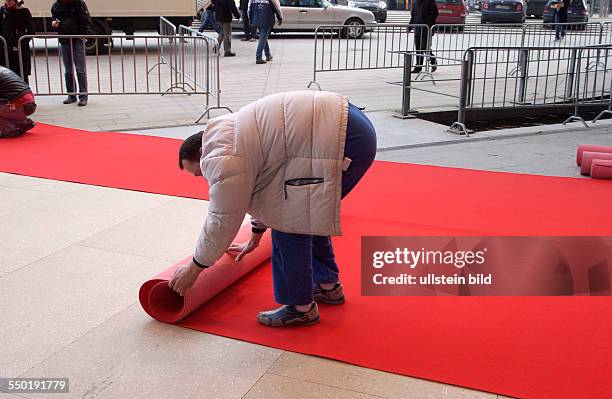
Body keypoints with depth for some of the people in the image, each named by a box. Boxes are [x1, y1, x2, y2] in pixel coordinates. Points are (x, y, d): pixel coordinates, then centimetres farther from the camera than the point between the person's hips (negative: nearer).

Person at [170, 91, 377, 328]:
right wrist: (255, 238, 45)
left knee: (288, 221, -3)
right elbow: (262, 186, 33)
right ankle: (328, 286, 36)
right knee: (307, 213, 22)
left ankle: (301, 308, 10)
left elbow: (222, 221, -2)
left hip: (343, 140, -11)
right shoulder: (230, 138, 22)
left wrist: (193, 269, 12)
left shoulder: (223, 159, -8)